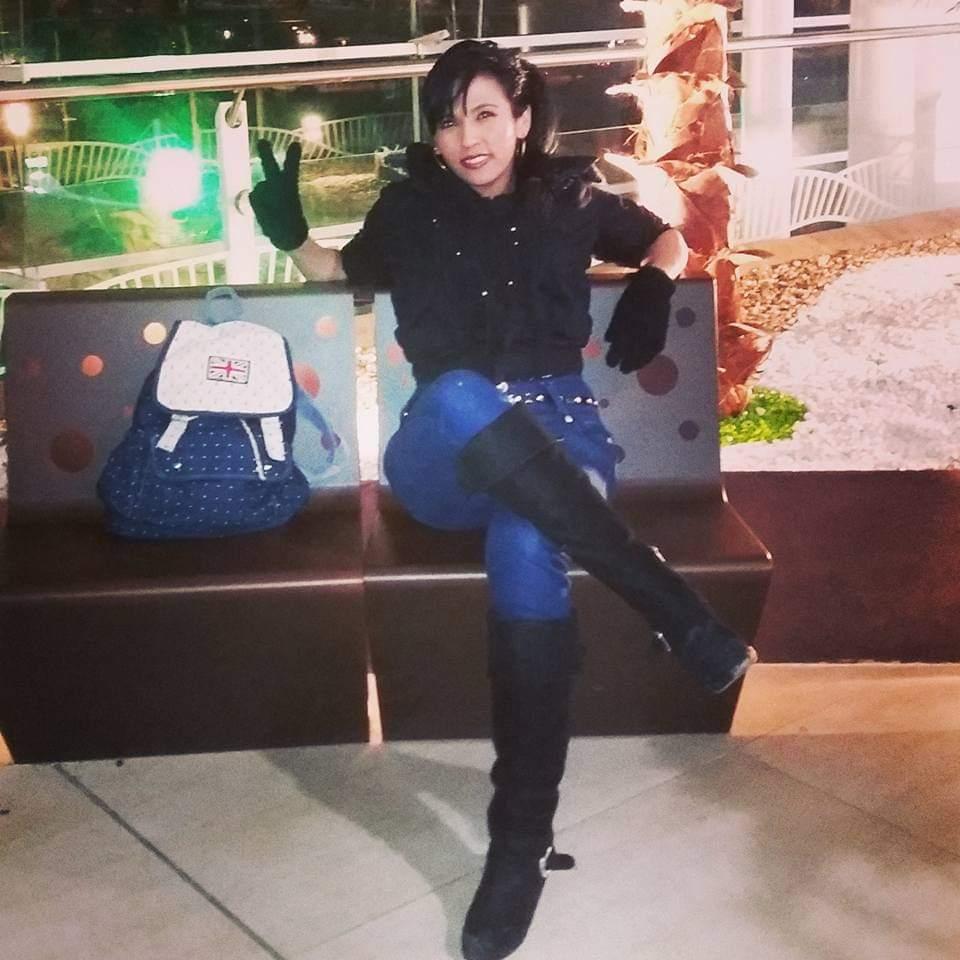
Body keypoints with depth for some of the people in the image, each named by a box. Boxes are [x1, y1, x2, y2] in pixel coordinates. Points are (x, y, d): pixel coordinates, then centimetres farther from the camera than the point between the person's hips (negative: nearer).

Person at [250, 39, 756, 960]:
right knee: (460, 397, -40)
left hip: (558, 432, -1)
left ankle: (523, 837, -29)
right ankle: (666, 599, -34)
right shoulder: (409, 208, 13)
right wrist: (291, 234, 13)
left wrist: (652, 288, 7)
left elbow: (665, 239, 29)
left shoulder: (569, 196, 12)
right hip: (443, 458, 1)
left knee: (525, 550, -39)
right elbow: (343, 273, 32)